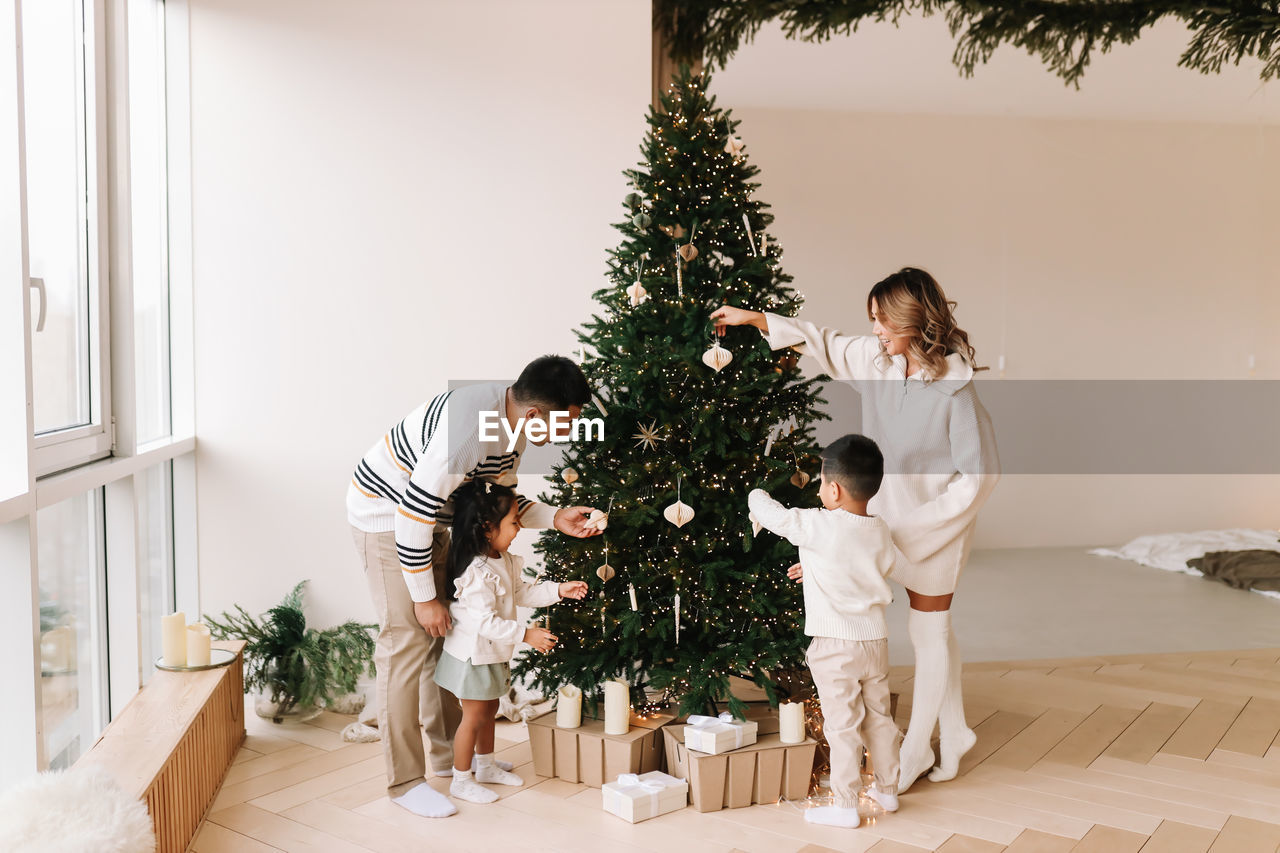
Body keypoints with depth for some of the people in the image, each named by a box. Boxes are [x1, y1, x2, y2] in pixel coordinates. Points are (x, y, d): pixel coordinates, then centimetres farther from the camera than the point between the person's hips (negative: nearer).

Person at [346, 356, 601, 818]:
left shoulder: (513, 423, -6)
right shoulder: (470, 429, -36)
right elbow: (411, 515, -31)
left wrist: (554, 518, -8)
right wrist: (424, 598, -22)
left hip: (428, 518, 9)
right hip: (385, 515, -9)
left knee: (447, 634, 12)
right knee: (407, 642, -9)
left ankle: (449, 752, 25)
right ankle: (405, 781, 1)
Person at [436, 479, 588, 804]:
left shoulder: (505, 560, 1)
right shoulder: (477, 572, -30)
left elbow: (521, 592, 12)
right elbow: (485, 621, -30)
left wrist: (558, 590, 3)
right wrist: (526, 634, -29)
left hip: (493, 652, 9)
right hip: (473, 653, -9)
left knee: (489, 709, 21)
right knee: (474, 716, 2)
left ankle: (486, 766, 37)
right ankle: (461, 780, 16)